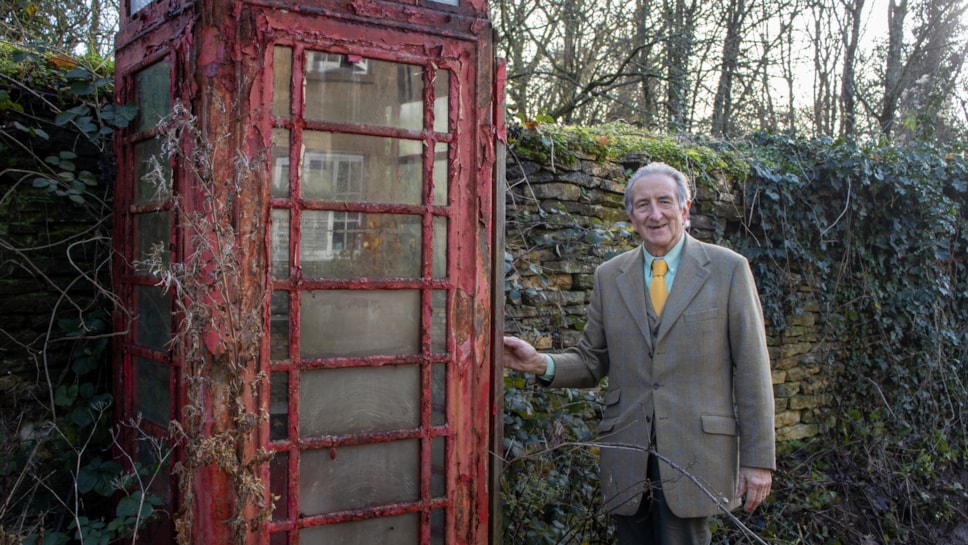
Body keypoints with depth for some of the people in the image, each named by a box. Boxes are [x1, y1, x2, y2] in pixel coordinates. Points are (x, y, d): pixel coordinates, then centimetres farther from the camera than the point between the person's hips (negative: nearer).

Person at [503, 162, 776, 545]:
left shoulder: (728, 269, 1)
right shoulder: (609, 276, 9)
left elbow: (751, 369, -1)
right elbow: (592, 362, 12)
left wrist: (758, 460, -4)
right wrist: (542, 364, -9)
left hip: (695, 457, -3)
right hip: (627, 461, 3)